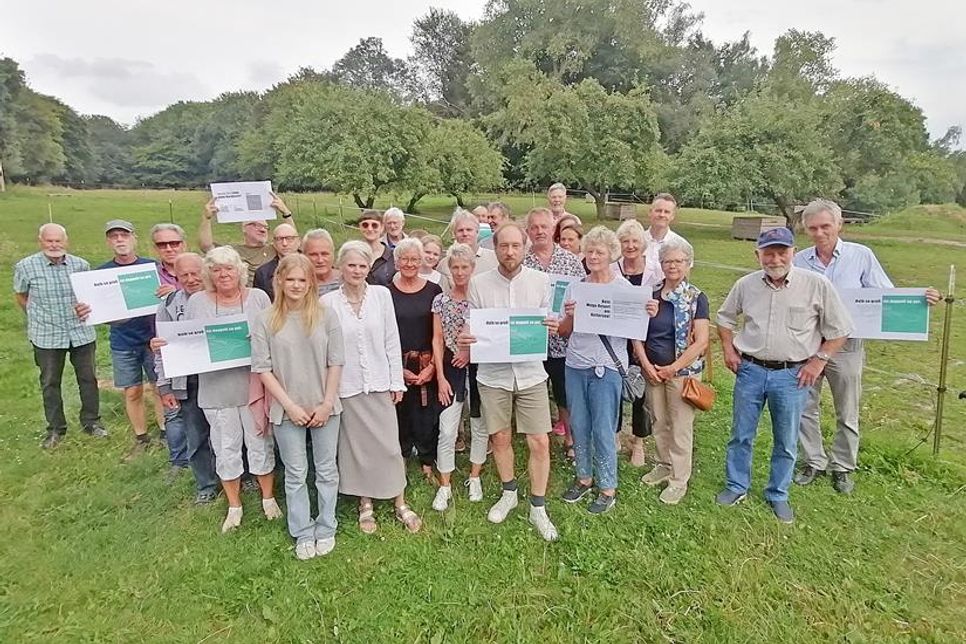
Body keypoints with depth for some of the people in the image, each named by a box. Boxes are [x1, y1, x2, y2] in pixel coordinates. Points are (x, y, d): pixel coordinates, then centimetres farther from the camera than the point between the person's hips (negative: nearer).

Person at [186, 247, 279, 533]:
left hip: (254, 385, -1)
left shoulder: (258, 298, -2)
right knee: (226, 449, 12)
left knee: (260, 444, 11)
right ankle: (234, 506, 30)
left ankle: (268, 498, 32)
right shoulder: (197, 302, 0)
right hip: (216, 390, 1)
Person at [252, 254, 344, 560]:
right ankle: (303, 534, 29)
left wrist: (327, 403, -8)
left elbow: (336, 362, -4)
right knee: (295, 474, 12)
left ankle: (326, 529, 29)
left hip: (324, 407, 0)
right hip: (287, 409, 0)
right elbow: (262, 367, -6)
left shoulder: (326, 316, -5)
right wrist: (289, 405, -10)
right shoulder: (266, 319, -5)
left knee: (326, 470, 12)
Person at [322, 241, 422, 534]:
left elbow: (392, 340, 2)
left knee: (389, 444, 4)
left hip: (379, 383, 1)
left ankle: (400, 503, 21)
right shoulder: (328, 302, -4)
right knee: (356, 446, 9)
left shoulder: (382, 294, -1)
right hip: (347, 386, 0)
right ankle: (365, 504, 27)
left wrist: (396, 381, 2)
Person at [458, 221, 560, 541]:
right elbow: (470, 324, 1)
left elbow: (549, 324, 3)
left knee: (539, 442, 1)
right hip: (493, 373, 0)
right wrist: (464, 338, -21)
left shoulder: (541, 281, -2)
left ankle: (538, 508, 20)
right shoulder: (478, 283, -3)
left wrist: (552, 327, -20)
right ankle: (508, 493, 37)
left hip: (530, 372, 0)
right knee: (499, 437, 13)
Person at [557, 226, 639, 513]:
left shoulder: (624, 287, -3)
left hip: (607, 367, -4)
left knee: (603, 430, 2)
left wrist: (646, 315, -20)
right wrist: (570, 316, -13)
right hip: (575, 365, 4)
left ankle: (608, 488, 19)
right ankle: (584, 477, 31)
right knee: (578, 427, 12)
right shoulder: (575, 287, 6)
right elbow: (564, 331, 8)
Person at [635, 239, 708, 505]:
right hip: (653, 370, 4)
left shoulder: (696, 298, -8)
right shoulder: (650, 293, 3)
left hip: (682, 372, -4)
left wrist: (673, 368, -13)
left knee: (680, 427, 5)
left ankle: (679, 480, 19)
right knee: (658, 422, 16)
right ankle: (664, 465, 36)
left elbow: (701, 342, -12)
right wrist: (646, 364, -6)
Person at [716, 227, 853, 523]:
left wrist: (818, 360, -7)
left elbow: (839, 329, -1)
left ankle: (778, 495, 30)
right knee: (741, 434, 11)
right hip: (750, 370, 2)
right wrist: (728, 349, 6)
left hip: (792, 375, -1)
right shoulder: (746, 285, -2)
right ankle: (736, 486, 29)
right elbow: (725, 318, 16)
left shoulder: (817, 285, -9)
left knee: (786, 442, 11)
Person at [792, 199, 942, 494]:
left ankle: (843, 467, 29)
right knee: (805, 408, 10)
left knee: (847, 414, 11)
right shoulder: (799, 261, 0)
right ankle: (813, 461, 28)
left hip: (845, 346, -2)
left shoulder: (861, 256, -5)